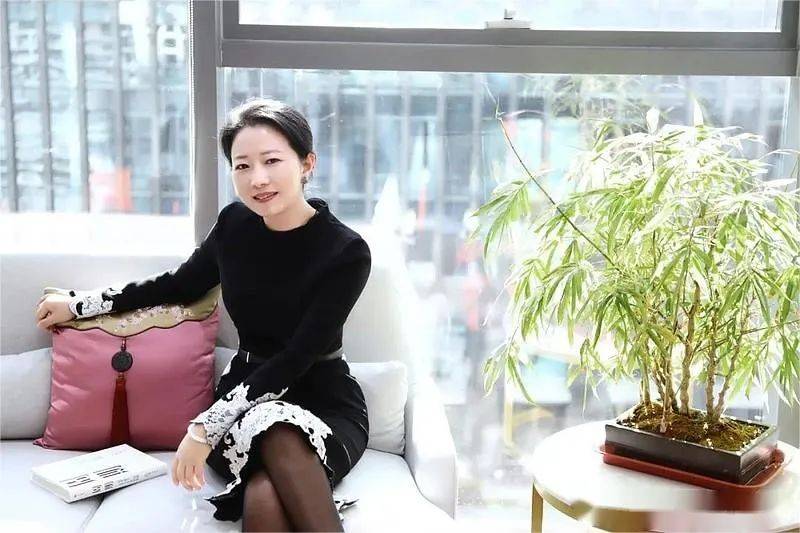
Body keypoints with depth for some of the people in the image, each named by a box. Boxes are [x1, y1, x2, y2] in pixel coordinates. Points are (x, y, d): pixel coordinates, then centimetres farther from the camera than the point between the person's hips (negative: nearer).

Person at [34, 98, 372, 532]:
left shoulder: (347, 252, -13)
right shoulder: (235, 223, 0)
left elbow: (295, 360, -17)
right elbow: (181, 285, 18)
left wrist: (204, 428, -22)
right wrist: (77, 303, 21)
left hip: (325, 402, -2)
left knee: (284, 440, -39)